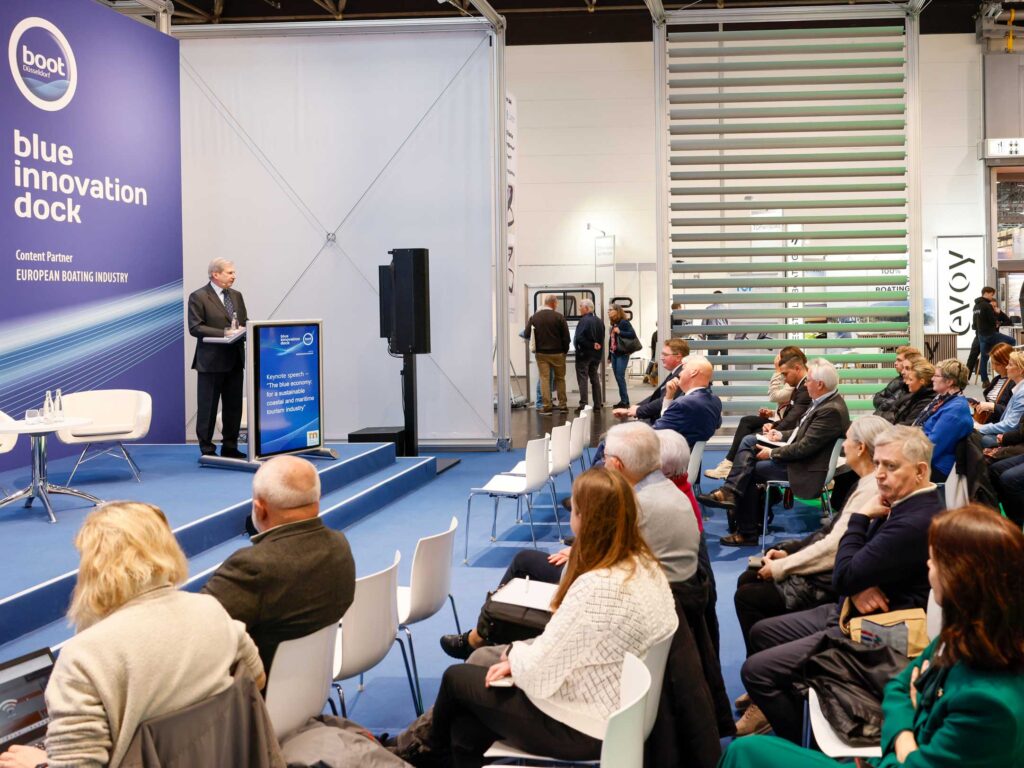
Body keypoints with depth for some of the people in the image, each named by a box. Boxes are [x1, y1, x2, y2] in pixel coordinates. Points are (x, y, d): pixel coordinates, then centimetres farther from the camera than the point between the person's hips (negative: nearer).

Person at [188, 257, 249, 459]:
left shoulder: (236, 296, 14)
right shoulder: (198, 297, -7)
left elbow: (244, 321, 17)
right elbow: (195, 327, -13)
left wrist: (243, 330, -7)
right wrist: (223, 333, -20)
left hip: (235, 359, 6)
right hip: (211, 361, -6)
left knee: (234, 406, 9)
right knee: (208, 408, 2)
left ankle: (230, 447, 18)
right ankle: (207, 449, 10)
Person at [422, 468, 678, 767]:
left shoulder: (596, 588, -33)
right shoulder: (645, 563, -3)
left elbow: (537, 678, -26)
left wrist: (514, 652, -4)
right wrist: (522, 660, 1)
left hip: (581, 728, -8)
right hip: (618, 711, 8)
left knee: (457, 677, 14)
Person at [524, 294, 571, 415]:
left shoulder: (534, 317, -1)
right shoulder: (559, 317, -8)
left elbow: (526, 335, -1)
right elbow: (566, 336, -8)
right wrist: (565, 350, 7)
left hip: (541, 353, 1)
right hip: (557, 353, -1)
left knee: (544, 379, 3)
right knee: (560, 378, 11)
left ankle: (547, 406, -1)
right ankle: (562, 404, 14)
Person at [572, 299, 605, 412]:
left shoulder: (584, 321, -17)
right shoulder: (600, 321, 8)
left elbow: (579, 338, -25)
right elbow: (602, 338, 11)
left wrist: (591, 345, -16)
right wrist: (595, 345, 2)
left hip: (584, 354, -7)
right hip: (596, 355, 7)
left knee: (583, 379, -3)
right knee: (595, 379, 14)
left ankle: (583, 404, -8)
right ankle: (597, 405, 15)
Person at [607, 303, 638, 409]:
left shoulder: (624, 322, -9)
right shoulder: (614, 324, 13)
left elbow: (633, 334, -19)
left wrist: (620, 332, -22)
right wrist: (609, 355, 15)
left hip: (622, 354, -8)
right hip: (614, 354, 8)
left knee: (620, 377, -11)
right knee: (617, 377, 7)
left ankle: (625, 401, -7)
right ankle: (623, 400, 12)